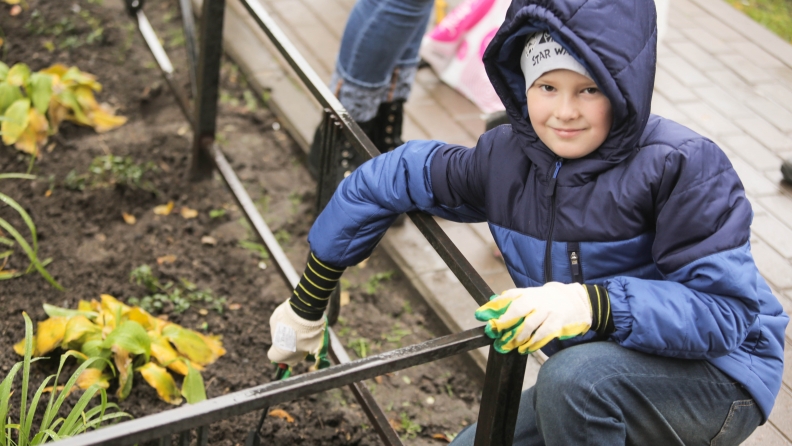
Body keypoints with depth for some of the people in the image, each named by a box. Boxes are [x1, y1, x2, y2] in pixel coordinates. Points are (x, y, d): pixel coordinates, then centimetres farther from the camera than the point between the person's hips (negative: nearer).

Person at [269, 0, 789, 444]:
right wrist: (306, 307, 5)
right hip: (599, 386, 6)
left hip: (720, 375, -6)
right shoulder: (505, 159, -9)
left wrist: (595, 305, -43)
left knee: (577, 374, -34)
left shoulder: (684, 166, -24)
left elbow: (726, 308, -27)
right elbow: (381, 183, 0)